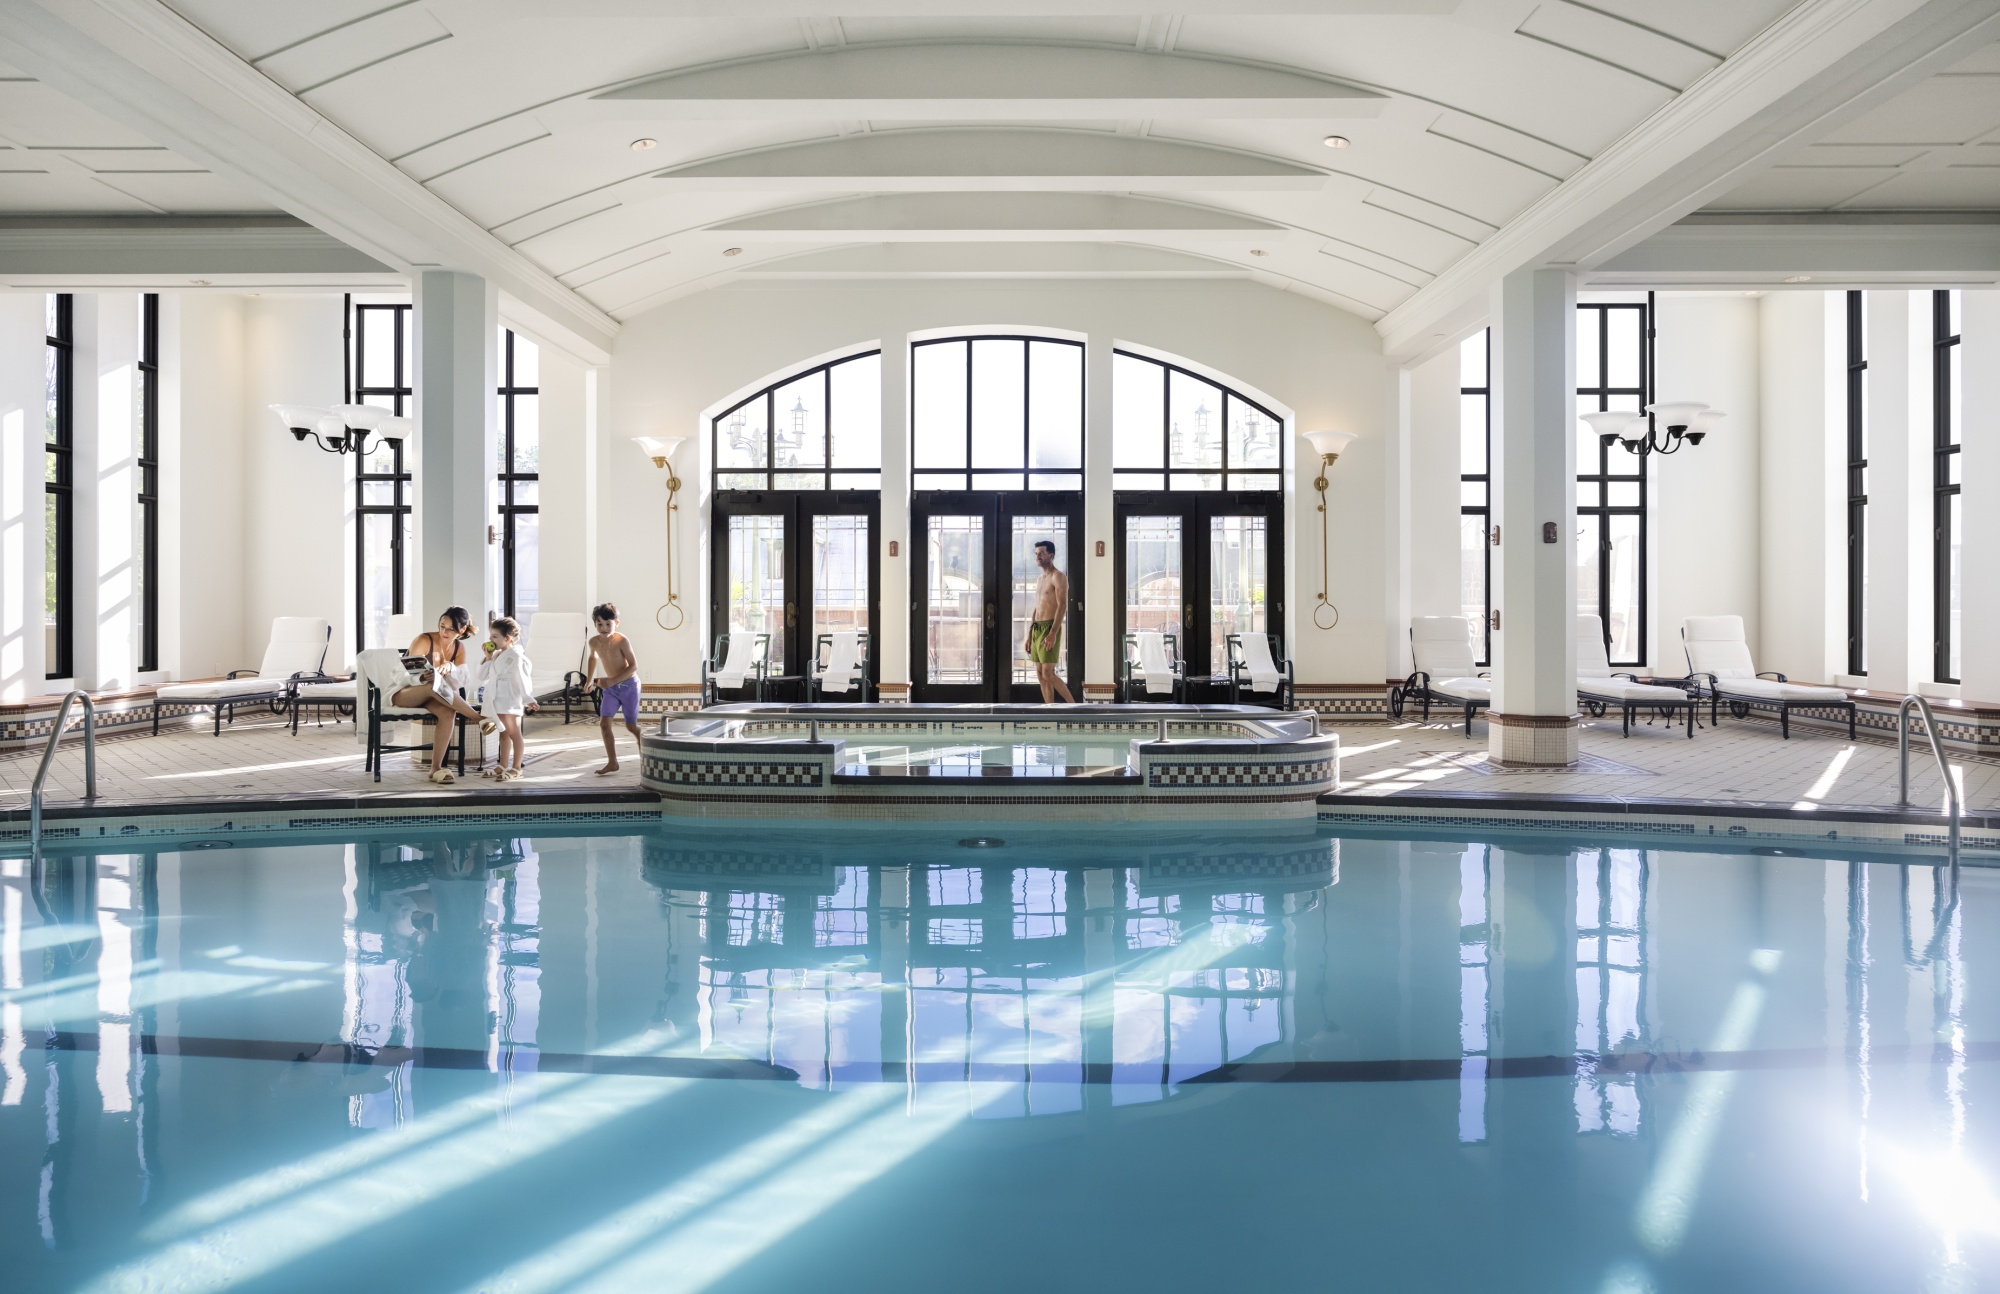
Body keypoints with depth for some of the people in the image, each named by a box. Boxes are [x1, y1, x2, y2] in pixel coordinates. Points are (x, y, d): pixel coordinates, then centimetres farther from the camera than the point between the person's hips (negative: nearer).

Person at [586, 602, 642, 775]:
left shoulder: (622, 641, -21)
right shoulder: (594, 642, -4)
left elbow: (634, 666, -20)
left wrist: (613, 680, -26)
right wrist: (589, 679, 15)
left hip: (628, 685, -5)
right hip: (610, 687, 5)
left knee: (631, 726, 5)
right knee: (604, 722, -8)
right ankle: (612, 762, -1)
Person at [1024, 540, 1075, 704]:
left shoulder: (1058, 577, -8)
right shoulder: (1039, 580, 19)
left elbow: (1062, 606, -17)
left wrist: (1052, 634, -25)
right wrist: (1029, 636, 17)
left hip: (1050, 628, -9)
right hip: (1036, 629, 9)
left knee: (1048, 673, -13)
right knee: (1040, 674, 5)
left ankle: (1073, 705, -3)